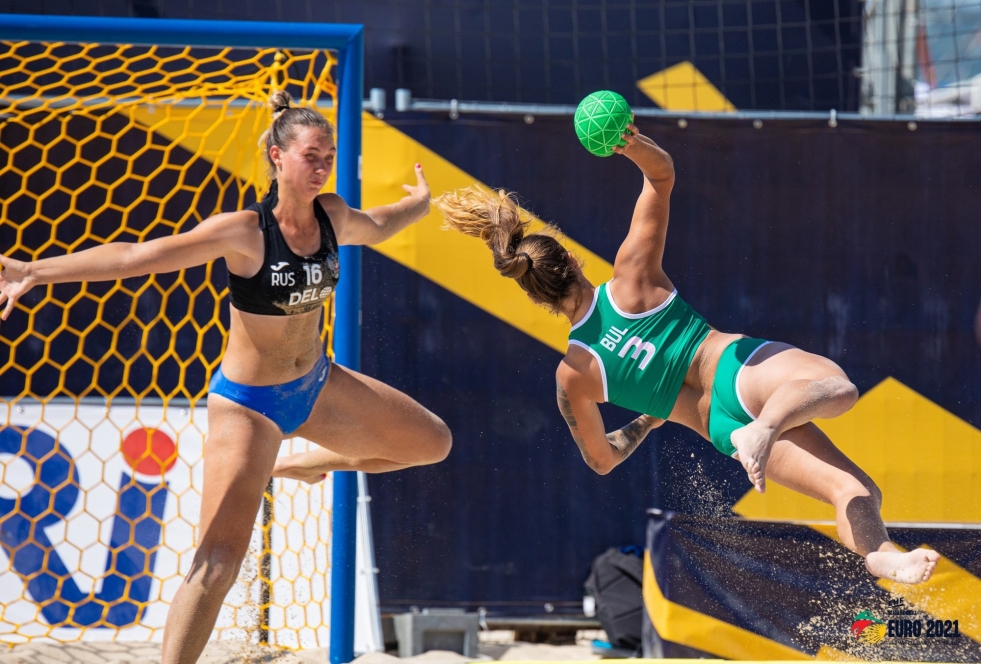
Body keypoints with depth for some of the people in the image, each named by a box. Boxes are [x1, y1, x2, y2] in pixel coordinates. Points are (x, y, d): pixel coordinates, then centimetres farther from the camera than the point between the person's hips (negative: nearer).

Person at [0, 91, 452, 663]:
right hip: (249, 404, -7)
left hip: (316, 385, 7)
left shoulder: (332, 216, -6)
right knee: (218, 564, -16)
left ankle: (297, 466, 32)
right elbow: (137, 256, -33)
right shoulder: (244, 232, -25)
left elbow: (375, 227, 21)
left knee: (433, 442, 18)